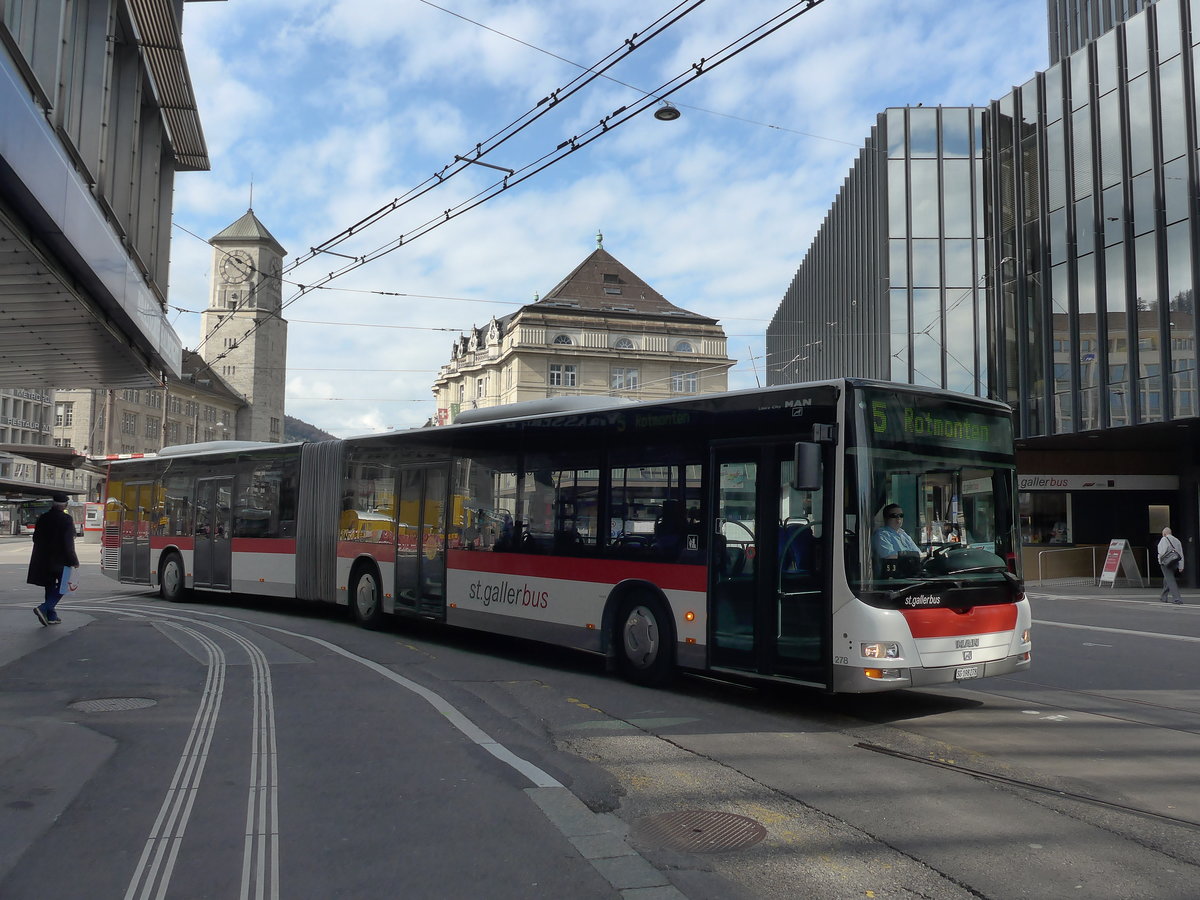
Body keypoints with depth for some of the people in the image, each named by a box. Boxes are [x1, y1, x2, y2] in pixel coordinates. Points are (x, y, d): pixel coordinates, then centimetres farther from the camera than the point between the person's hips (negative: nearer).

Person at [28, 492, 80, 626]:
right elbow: (68, 543, -16)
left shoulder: (42, 518, 4)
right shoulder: (67, 520, -14)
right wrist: (74, 561, -10)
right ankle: (44, 609, -14)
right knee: (61, 588, 4)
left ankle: (51, 616, 18)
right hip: (60, 560, -6)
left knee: (50, 587, 15)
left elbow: (36, 538, 11)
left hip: (43, 560, 6)